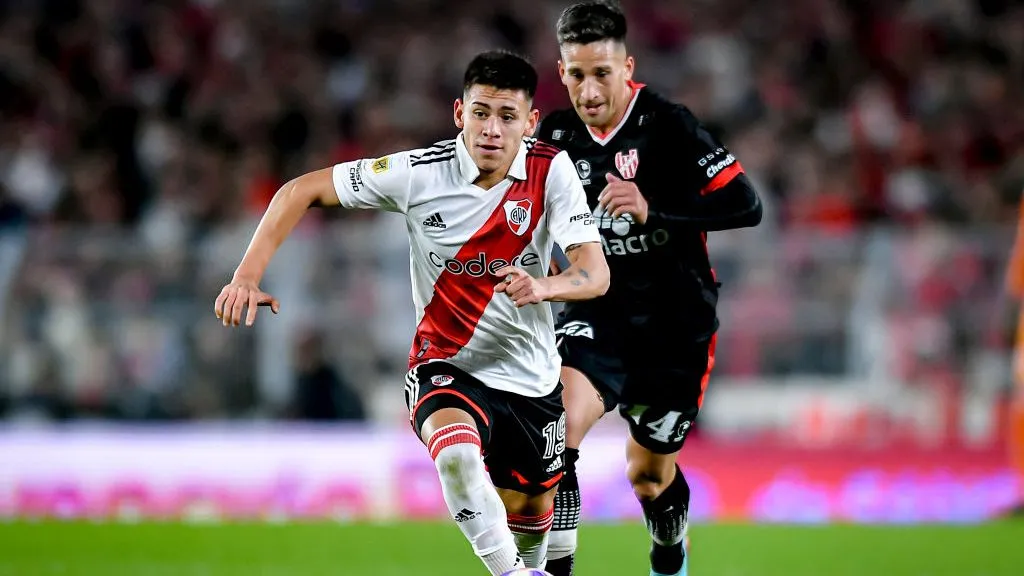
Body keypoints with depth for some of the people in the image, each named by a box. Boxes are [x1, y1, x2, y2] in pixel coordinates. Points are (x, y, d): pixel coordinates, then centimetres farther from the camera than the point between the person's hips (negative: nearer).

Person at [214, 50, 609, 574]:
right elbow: (302, 191, -9)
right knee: (457, 453, -36)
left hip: (531, 378, 3)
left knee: (531, 512, 14)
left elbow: (595, 273, -21)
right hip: (445, 368, -3)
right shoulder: (419, 173, -17)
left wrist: (545, 286, -43)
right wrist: (247, 276, -20)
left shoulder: (551, 171, -14)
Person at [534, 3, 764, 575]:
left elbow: (746, 206, -22)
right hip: (599, 314, 2)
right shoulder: (557, 135, -2)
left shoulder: (668, 126, -16)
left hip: (676, 324, -2)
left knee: (649, 475, 12)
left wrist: (653, 211, -33)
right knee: (558, 424, -27)